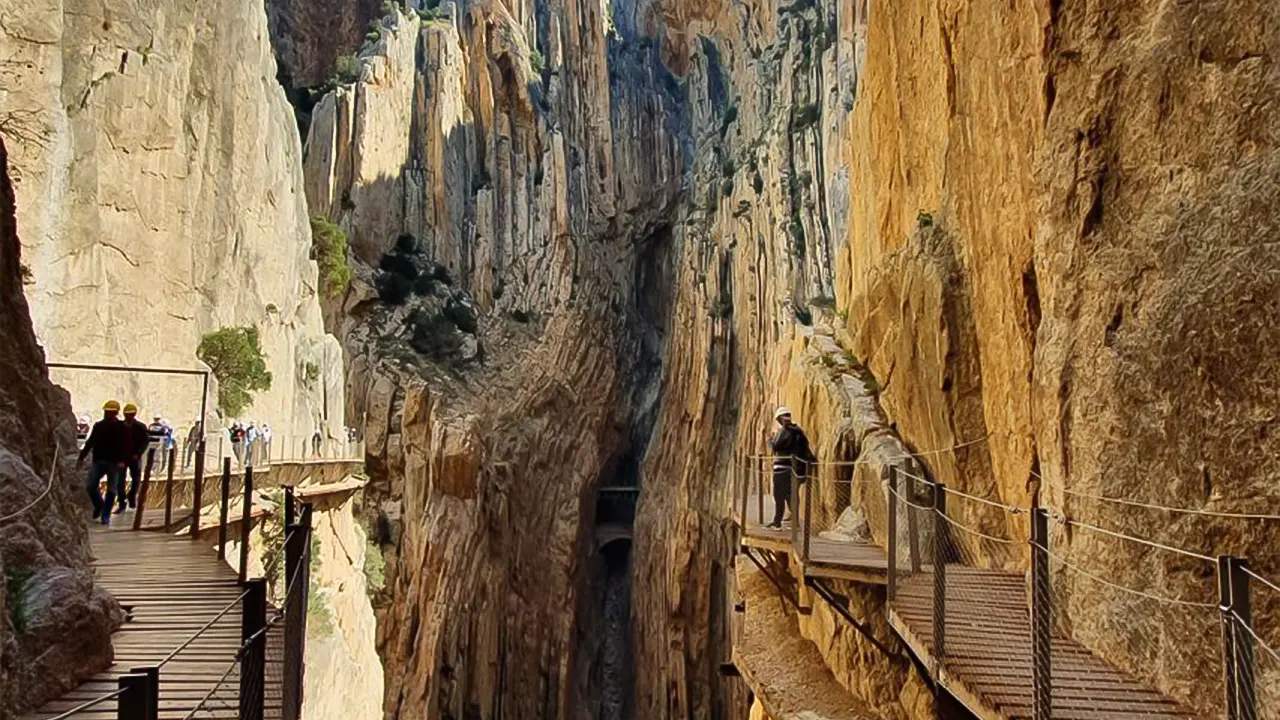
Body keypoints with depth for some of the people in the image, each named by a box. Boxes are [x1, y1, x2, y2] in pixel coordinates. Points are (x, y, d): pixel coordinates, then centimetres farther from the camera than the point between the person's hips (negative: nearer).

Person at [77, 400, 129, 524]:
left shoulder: (122, 428, -4)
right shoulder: (98, 426, 9)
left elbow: (126, 446, -12)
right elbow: (90, 443, 13)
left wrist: (122, 461, -24)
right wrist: (81, 458, 8)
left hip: (114, 463, -4)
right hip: (98, 461, 4)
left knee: (111, 489, 1)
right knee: (89, 485, -4)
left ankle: (105, 516, 7)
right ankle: (99, 505, 21)